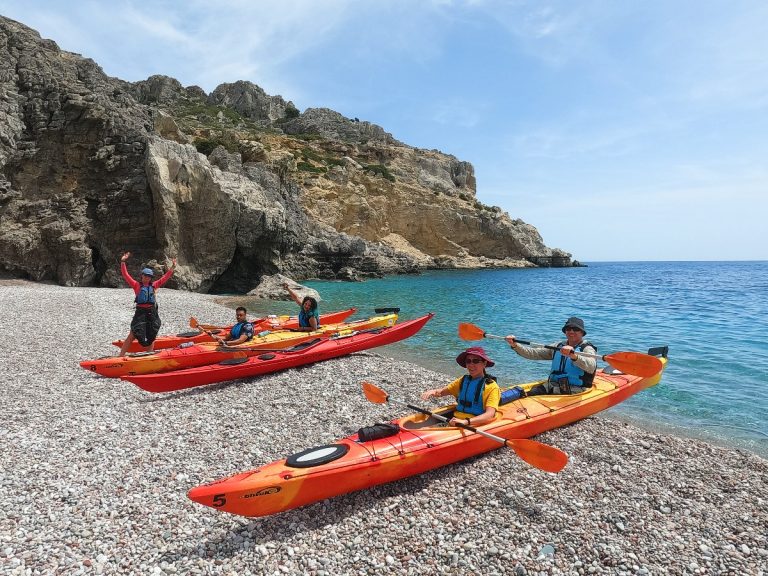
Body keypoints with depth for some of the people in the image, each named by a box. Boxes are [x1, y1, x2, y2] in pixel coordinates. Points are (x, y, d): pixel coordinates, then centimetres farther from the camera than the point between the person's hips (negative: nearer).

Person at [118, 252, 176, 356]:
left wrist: (172, 267, 10)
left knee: (151, 336, 11)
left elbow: (165, 277, 14)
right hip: (140, 312, -3)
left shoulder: (154, 285, 11)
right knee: (132, 336, -6)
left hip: (152, 312, 3)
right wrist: (122, 262, -11)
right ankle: (121, 356, -3)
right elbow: (126, 275, -3)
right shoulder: (136, 285, 4)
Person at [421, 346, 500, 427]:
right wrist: (433, 391, -6)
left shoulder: (492, 386, -5)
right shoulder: (463, 380, 14)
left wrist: (466, 421, -32)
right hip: (456, 421, 5)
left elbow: (490, 415, -17)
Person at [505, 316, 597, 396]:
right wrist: (515, 345, -4)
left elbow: (591, 367, -26)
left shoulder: (587, 348, -2)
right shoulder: (558, 346, 16)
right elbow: (533, 353, 11)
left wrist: (574, 356, -45)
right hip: (552, 386, 5)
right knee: (529, 393, -21)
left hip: (574, 391, -4)